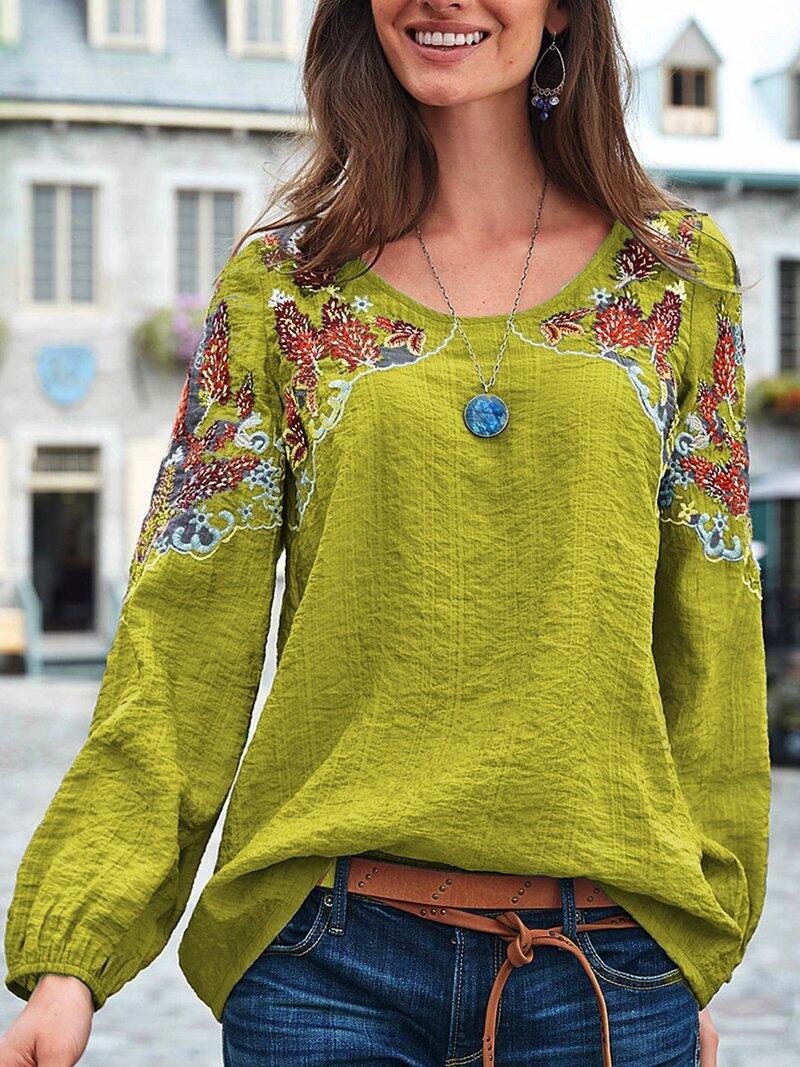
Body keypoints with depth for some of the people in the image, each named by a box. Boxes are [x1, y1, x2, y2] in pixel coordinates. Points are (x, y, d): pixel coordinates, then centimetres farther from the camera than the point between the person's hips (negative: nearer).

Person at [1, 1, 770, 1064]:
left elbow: (711, 633, 8)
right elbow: (187, 634, -1)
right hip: (327, 955, 0)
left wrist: (698, 952, 7)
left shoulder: (682, 271, 6)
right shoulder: (278, 283, 4)